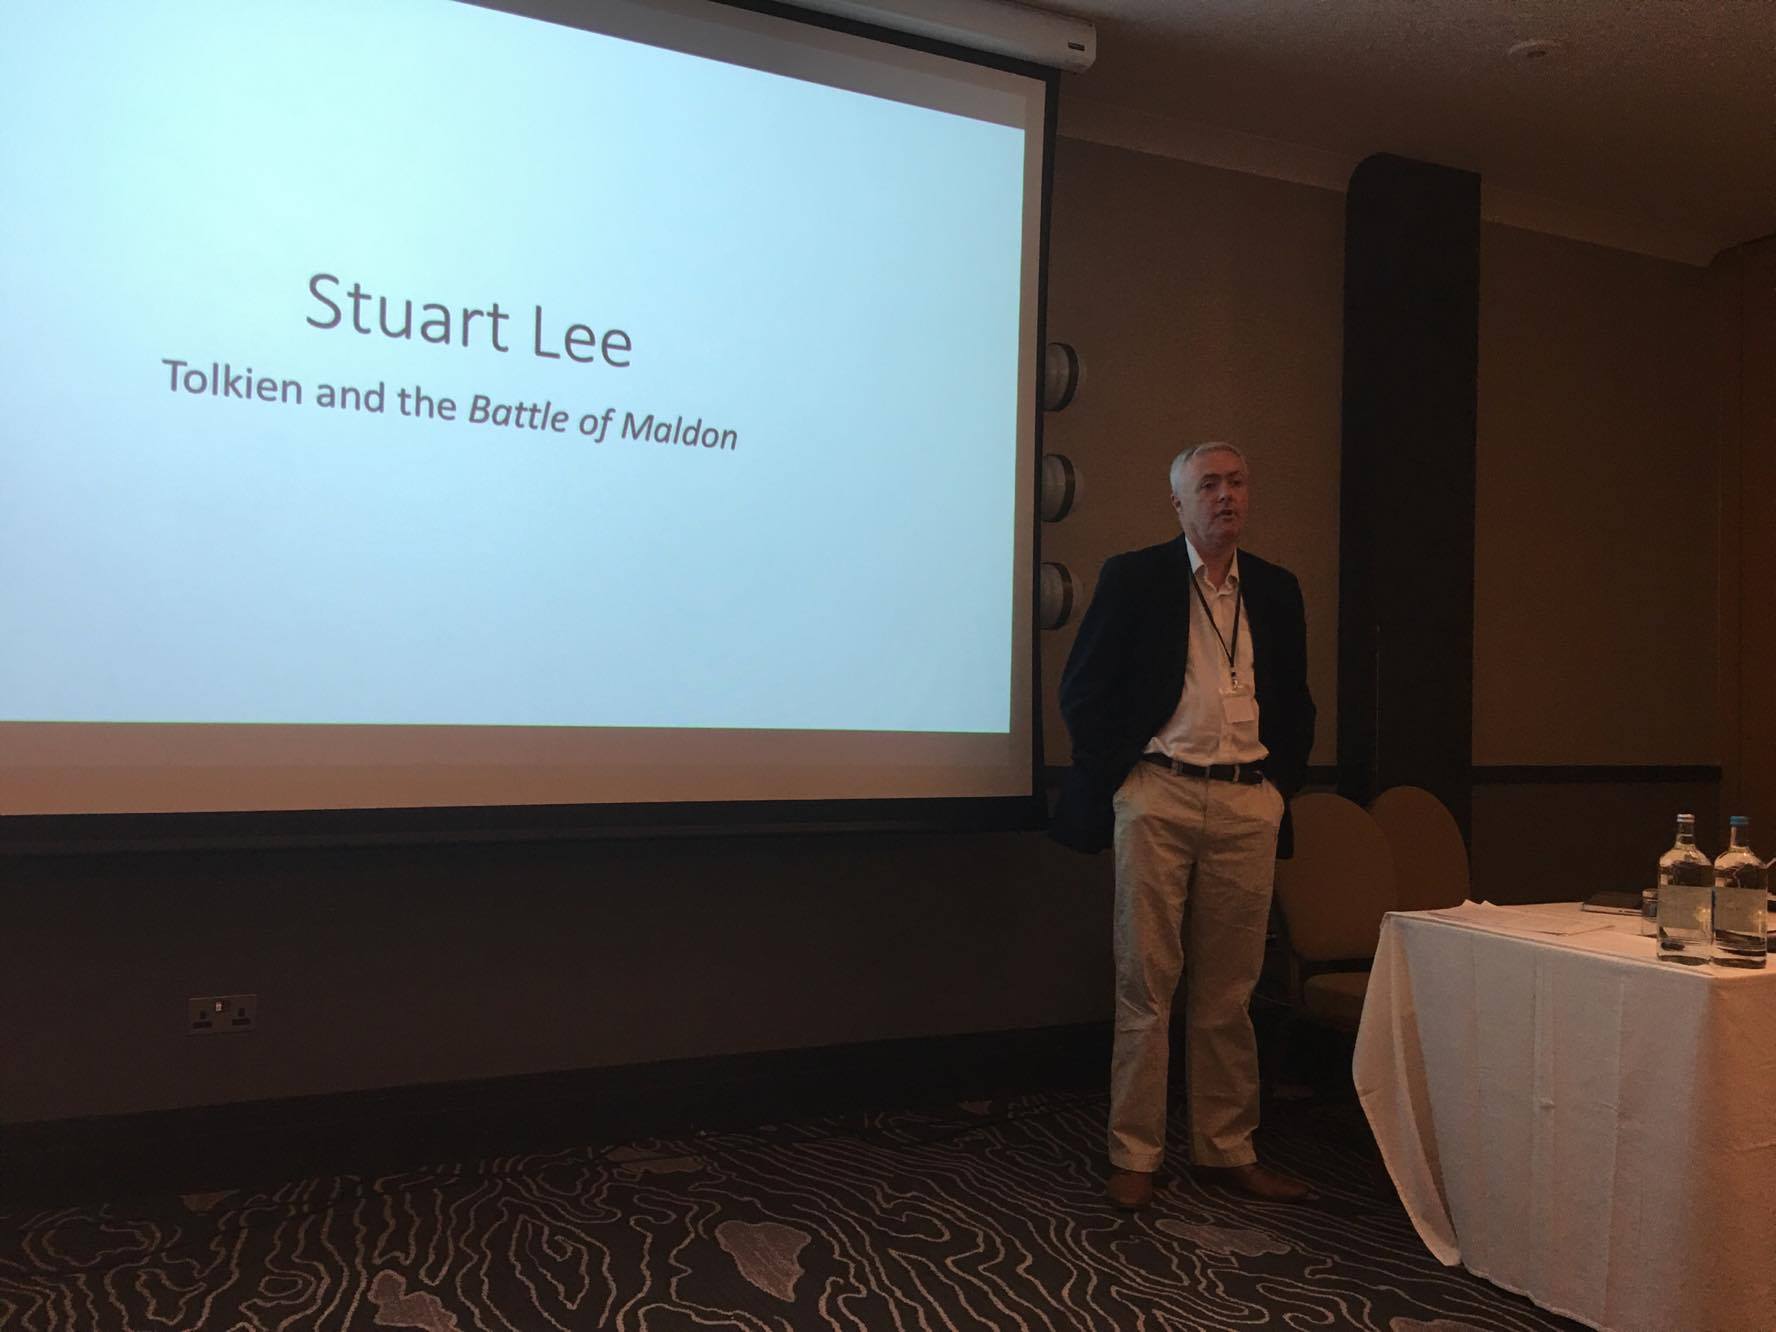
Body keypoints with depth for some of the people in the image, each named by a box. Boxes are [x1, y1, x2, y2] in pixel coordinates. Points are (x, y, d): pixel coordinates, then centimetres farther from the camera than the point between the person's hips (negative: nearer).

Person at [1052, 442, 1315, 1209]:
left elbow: (1294, 703, 20)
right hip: (1159, 796, -3)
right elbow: (1084, 690, 0)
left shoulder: (1276, 591, 14)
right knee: (1146, 984, 1)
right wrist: (1120, 777, -4)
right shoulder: (1133, 578, 2)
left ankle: (1227, 1151, 21)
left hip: (1249, 806, 4)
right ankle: (1134, 1156, 11)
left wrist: (1280, 784, 10)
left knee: (1229, 991, 9)